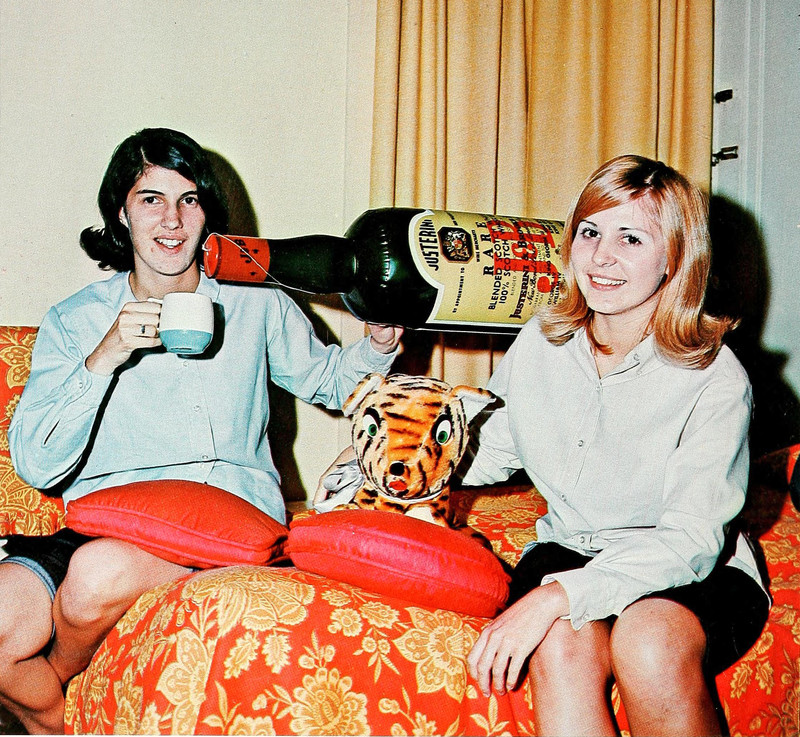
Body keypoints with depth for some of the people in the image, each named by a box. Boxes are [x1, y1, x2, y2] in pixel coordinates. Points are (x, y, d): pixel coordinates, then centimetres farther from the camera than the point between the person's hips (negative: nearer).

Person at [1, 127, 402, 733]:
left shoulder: (256, 304, 12)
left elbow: (327, 378, 28)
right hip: (109, 518, 1)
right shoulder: (74, 321, 9)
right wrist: (104, 358, -15)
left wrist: (377, 344, 6)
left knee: (100, 570, -32)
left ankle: (59, 685, 4)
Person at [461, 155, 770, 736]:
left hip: (696, 573, -2)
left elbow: (691, 539, -23)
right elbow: (489, 451, 15)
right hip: (570, 548, 3)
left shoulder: (715, 379, -15)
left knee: (650, 643, -35)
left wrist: (557, 595, -35)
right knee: (560, 646, -31)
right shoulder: (541, 344, 0)